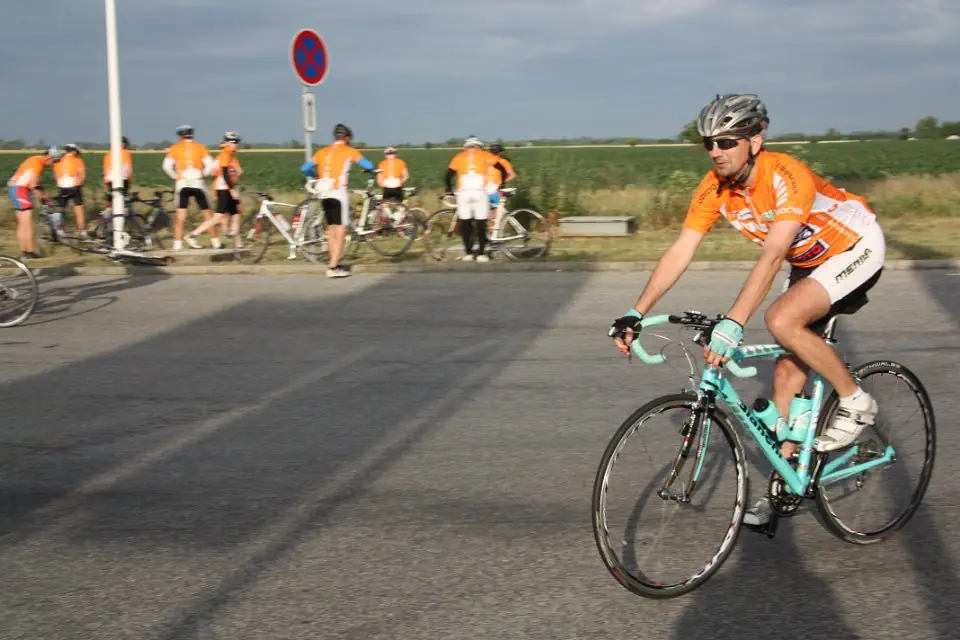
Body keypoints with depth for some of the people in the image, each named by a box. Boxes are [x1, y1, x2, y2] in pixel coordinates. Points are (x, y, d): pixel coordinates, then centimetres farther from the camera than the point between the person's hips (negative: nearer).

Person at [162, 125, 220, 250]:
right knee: (207, 214, 9)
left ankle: (177, 245, -3)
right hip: (198, 183, 0)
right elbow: (210, 165, -5)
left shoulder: (175, 148, 5)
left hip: (182, 183, 0)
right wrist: (202, 174, 10)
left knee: (180, 216, 2)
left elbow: (167, 166, -6)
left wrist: (175, 176, 7)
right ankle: (216, 242, 10)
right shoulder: (201, 147, 6)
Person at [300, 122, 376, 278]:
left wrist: (316, 176, 30)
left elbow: (305, 169, 10)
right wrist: (370, 171, 17)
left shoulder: (322, 151, 14)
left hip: (324, 194, 5)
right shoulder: (349, 151, 2)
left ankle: (334, 263, 23)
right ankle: (333, 267, -7)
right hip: (338, 192, -5)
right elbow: (368, 165, -6)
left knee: (331, 228, 16)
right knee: (341, 229, -2)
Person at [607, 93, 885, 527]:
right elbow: (680, 253, -14)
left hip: (856, 248, -7)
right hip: (808, 261, 7)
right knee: (788, 366, 2)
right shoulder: (714, 188, -14)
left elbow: (771, 258, -42)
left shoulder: (787, 177, -34)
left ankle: (855, 402, -9)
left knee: (782, 319, -29)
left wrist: (732, 324, -51)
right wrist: (636, 313, -23)